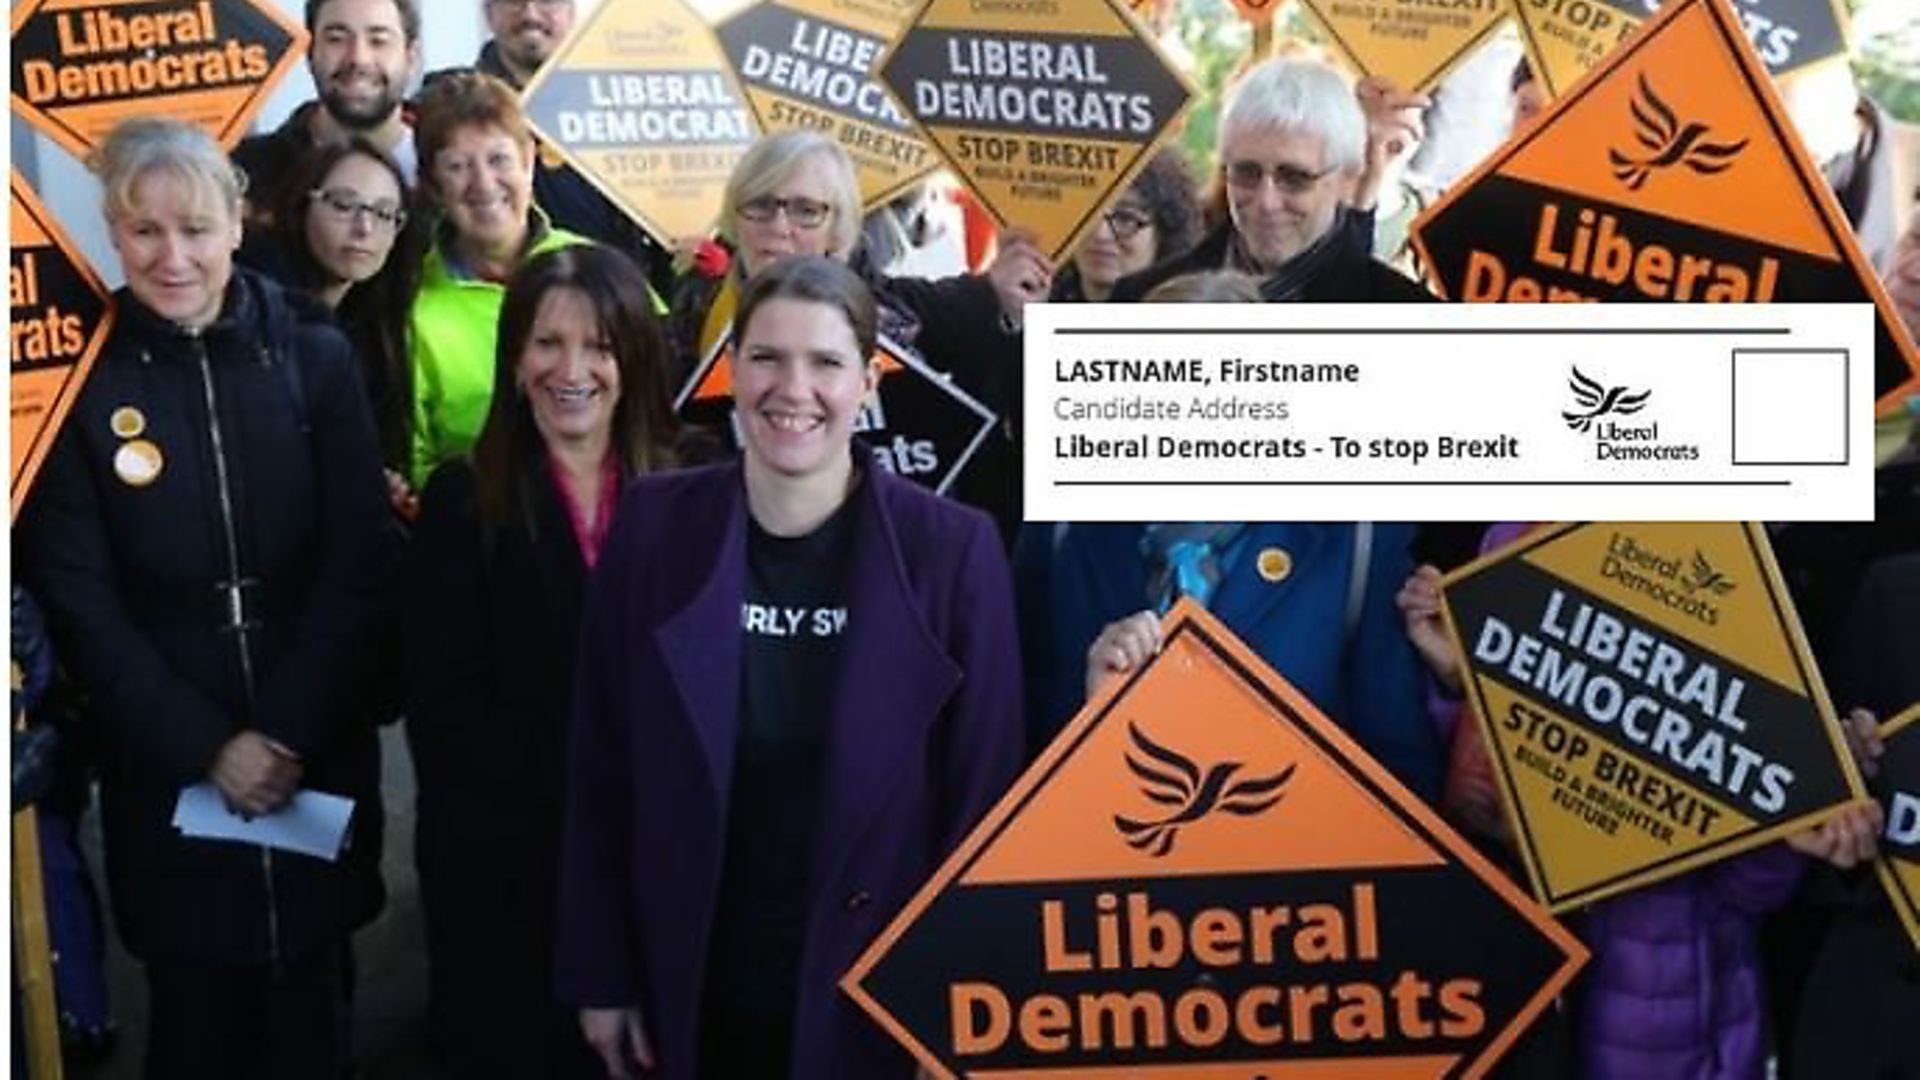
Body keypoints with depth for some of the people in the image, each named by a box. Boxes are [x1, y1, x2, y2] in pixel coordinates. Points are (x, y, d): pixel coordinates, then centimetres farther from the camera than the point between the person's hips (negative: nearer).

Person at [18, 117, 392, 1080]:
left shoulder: (314, 356, -1)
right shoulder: (80, 374, -4)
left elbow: (359, 561, -3)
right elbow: (77, 599, -4)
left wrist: (288, 733, -12)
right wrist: (205, 746, -10)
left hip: (317, 754, 1)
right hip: (166, 768, 0)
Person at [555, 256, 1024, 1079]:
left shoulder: (950, 548, -10)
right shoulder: (654, 525, -5)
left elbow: (982, 798, -6)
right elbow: (601, 772, 0)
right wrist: (602, 975, 1)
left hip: (876, 995, -1)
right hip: (689, 991, 2)